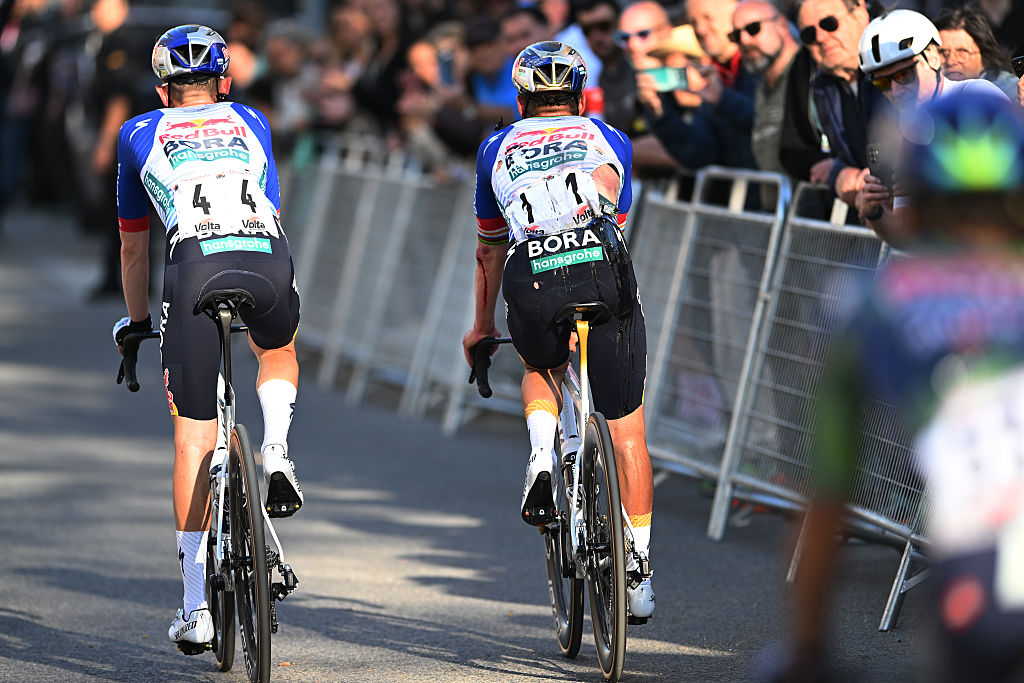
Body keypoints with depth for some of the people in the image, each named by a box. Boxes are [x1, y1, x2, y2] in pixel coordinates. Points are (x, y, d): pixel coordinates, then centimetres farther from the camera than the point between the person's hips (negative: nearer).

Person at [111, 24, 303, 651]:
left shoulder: (139, 135, 27)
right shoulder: (251, 123, 30)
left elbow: (134, 246, 34)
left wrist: (137, 322, 46)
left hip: (196, 266, -1)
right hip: (269, 259, 2)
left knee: (195, 435, 5)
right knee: (279, 349, 37)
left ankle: (197, 605, 1)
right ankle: (277, 450, 9)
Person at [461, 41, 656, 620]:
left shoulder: (497, 148, 32)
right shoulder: (609, 138, 31)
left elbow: (489, 249, 41)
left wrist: (482, 328, 53)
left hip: (532, 280, 1)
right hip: (603, 269, 0)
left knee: (541, 370, 35)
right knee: (627, 431, 12)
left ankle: (542, 458, 7)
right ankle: (639, 574, 12)